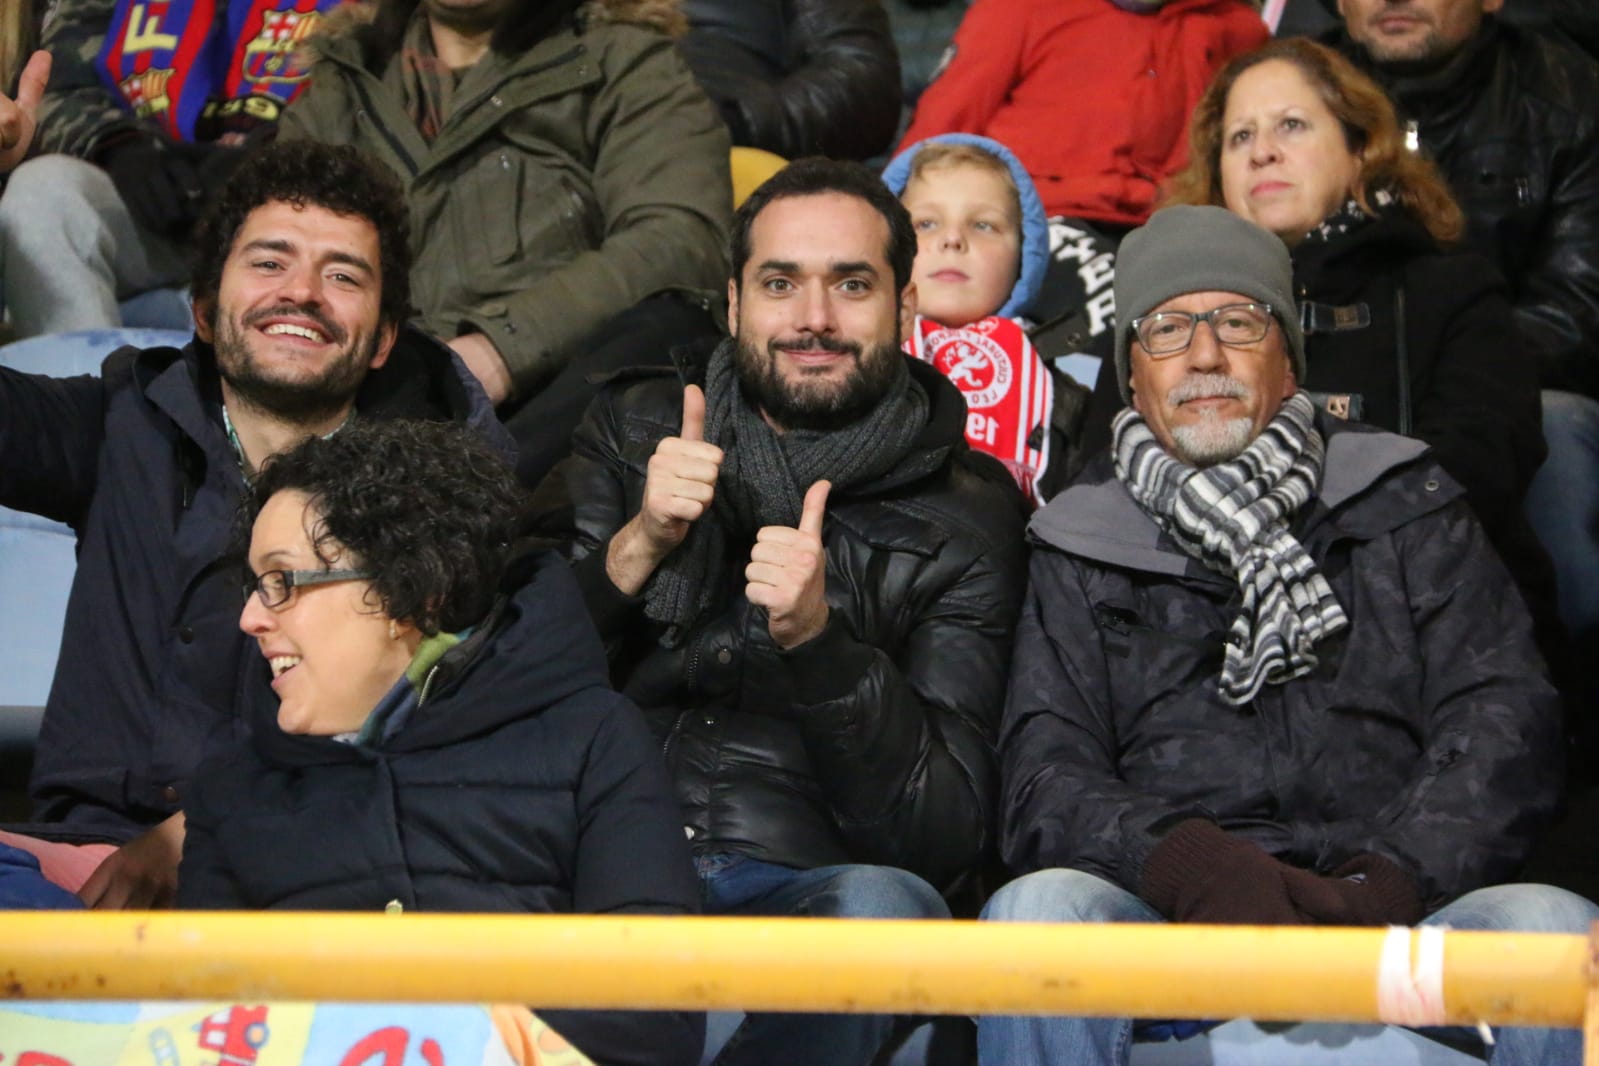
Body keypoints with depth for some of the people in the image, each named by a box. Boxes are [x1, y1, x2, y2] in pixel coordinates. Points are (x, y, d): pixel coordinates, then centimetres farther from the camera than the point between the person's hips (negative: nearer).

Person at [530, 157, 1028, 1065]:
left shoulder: (965, 515, 11)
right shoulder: (638, 430, 18)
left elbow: (944, 842, 0)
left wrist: (819, 640, -14)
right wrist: (637, 549, -7)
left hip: (796, 895, 0)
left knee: (887, 906, -36)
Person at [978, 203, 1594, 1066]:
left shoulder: (1402, 501, 19)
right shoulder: (1081, 550, 19)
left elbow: (1503, 717, 6)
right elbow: (1046, 783, 6)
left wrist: (1391, 882, -15)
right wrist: (1191, 866, -17)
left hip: (1400, 908, -1)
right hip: (1165, 923, 1)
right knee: (1037, 908, -32)